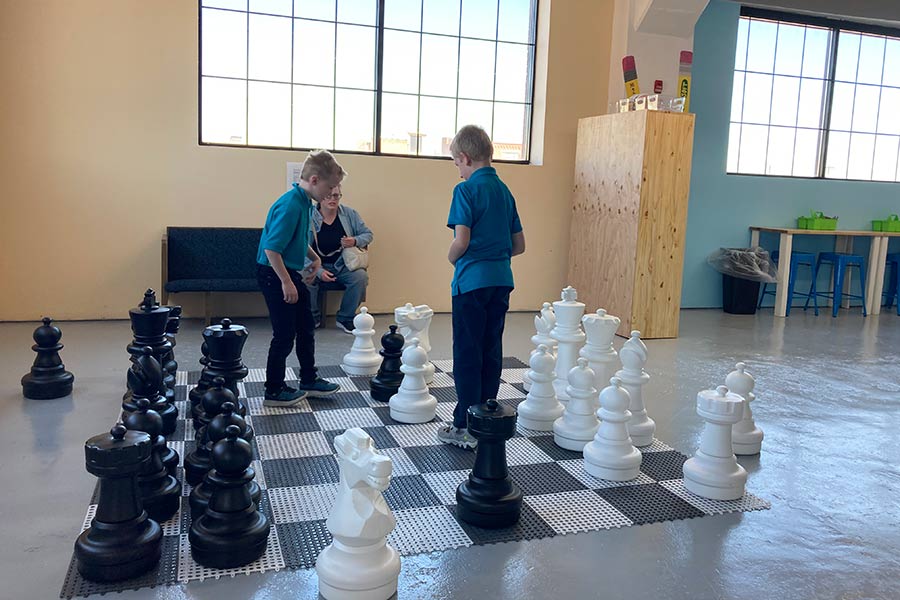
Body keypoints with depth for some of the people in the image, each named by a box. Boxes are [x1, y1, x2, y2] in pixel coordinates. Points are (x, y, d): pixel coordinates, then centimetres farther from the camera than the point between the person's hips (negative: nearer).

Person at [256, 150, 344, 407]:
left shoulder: (305, 202, 6)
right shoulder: (290, 205, -23)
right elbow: (271, 248, -27)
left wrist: (314, 258, 15)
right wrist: (286, 282, -24)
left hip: (292, 272, 10)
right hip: (274, 274, -10)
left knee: (306, 327, 17)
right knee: (285, 334, -2)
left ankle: (309, 380, 31)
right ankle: (274, 391, 12)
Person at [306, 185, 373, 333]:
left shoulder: (350, 214, 1)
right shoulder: (309, 217, -9)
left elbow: (368, 234, 8)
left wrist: (356, 241, -15)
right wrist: (318, 271, -24)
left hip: (343, 265, 2)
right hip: (317, 266, -2)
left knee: (361, 276, -27)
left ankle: (345, 318, -6)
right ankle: (312, 317, -4)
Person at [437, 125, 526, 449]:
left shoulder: (466, 190, -11)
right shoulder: (505, 191, 11)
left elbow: (461, 242, -19)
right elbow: (519, 245, 14)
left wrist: (452, 258, 0)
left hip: (472, 281, -7)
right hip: (502, 280, 7)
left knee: (467, 355, 0)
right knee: (492, 352, 12)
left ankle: (465, 427, 6)